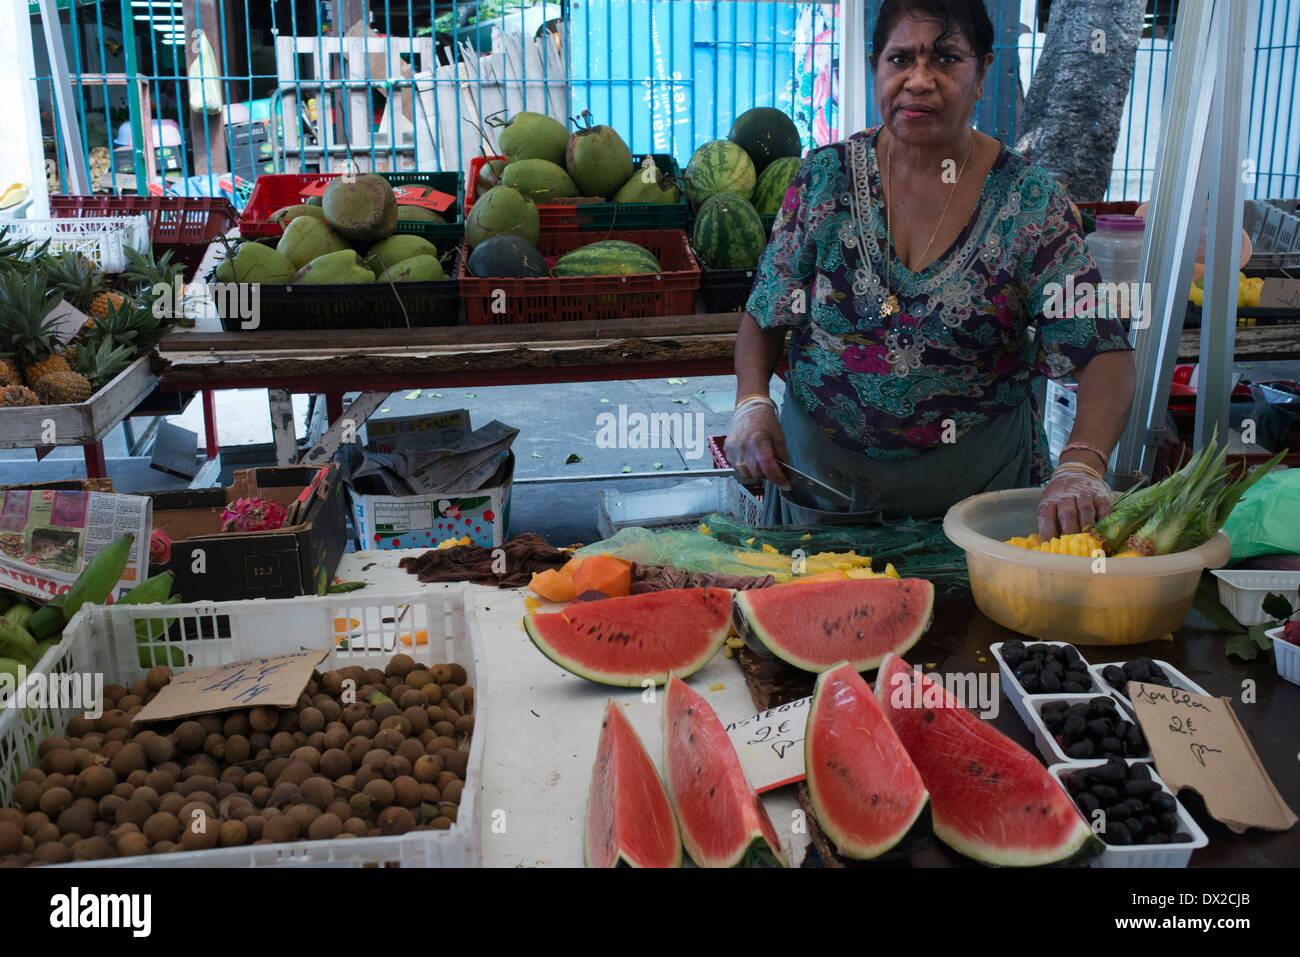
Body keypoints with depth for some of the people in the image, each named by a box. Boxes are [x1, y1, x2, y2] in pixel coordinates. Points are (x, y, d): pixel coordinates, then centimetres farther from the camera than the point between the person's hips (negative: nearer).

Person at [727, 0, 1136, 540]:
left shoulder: (1030, 203, -10)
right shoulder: (826, 178, -4)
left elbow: (1104, 353, -16)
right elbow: (767, 310, 3)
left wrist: (1082, 466, -34)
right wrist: (751, 403, -16)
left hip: (978, 480, -1)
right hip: (823, 470, 2)